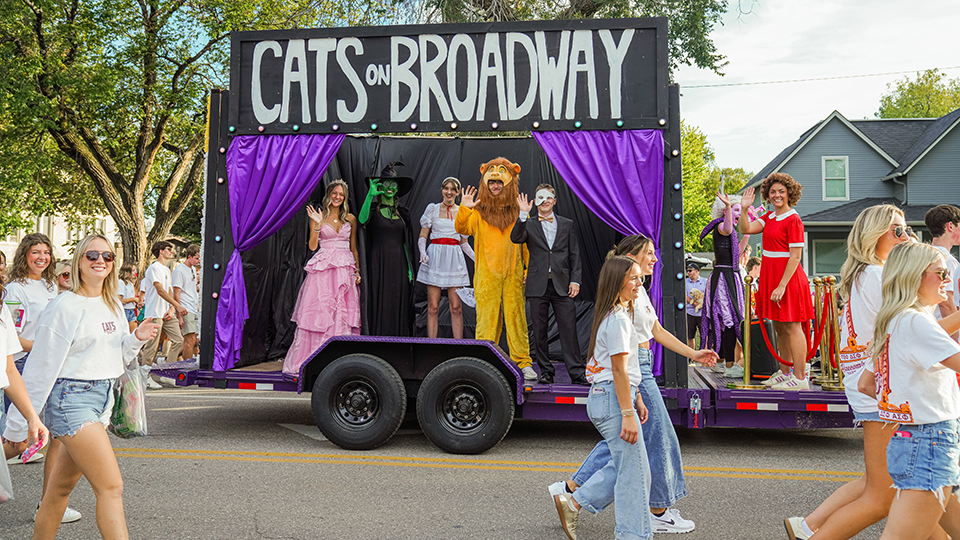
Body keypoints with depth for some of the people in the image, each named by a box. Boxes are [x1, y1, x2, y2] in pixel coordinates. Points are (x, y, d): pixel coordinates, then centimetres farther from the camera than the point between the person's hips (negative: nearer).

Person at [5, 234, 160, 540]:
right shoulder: (65, 306, -10)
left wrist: (137, 338, -3)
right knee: (111, 487, -13)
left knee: (62, 485, 17)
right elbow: (43, 364, -10)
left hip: (102, 398, 7)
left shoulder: (114, 306, 12)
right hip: (72, 399, -7)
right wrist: (20, 422, -8)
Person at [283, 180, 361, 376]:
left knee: (344, 313, -1)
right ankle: (314, 359, 0)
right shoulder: (319, 216, 6)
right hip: (323, 269, -2)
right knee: (319, 312, -6)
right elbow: (312, 245, -2)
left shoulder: (350, 219, 13)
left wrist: (357, 271, 7)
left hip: (345, 269, 2)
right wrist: (318, 224, -13)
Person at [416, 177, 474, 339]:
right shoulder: (433, 209, 6)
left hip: (455, 259, 1)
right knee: (433, 307, -2)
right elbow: (422, 236, 6)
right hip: (435, 258, -1)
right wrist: (423, 252, -13)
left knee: (456, 307, -2)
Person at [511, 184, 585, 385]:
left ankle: (577, 372, -1)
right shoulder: (528, 225, 9)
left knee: (568, 330, -4)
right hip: (538, 285, 0)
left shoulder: (567, 224, 12)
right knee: (539, 331, 5)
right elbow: (515, 238, -11)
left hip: (562, 285, 0)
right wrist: (523, 214, -18)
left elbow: (574, 255, 10)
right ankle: (545, 371, 15)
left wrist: (575, 280, 0)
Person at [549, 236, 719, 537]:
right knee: (658, 438, 1)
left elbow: (657, 331, 21)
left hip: (639, 368, 10)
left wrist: (693, 354, 19)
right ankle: (659, 513, 15)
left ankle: (572, 489, 21)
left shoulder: (638, 291, 16)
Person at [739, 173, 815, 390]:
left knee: (791, 326, -6)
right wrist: (744, 208, -7)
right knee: (779, 327, 14)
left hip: (788, 277, -8)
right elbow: (746, 229, 4)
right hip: (771, 275, 8)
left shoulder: (793, 220, -13)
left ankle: (800, 378, -2)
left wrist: (781, 286, -21)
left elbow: (795, 257, -17)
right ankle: (784, 372, 24)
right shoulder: (770, 216, 12)